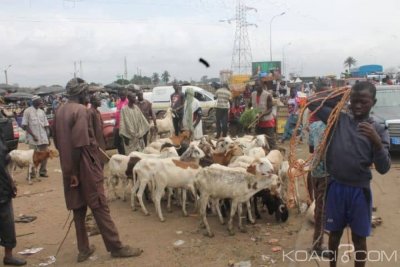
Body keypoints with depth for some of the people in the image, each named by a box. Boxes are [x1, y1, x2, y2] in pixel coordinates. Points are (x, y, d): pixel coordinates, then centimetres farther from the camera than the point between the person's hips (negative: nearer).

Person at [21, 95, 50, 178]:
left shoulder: (42, 111, 10)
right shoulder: (27, 111, -4)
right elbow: (24, 126, -6)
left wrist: (48, 137, 6)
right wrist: (33, 135, -12)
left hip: (43, 138, 4)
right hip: (33, 138, -4)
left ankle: (43, 171, 17)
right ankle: (32, 173, 13)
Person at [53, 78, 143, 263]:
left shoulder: (59, 111, 10)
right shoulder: (80, 110, -15)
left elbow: (57, 142, 15)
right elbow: (79, 143, -21)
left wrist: (69, 168, 18)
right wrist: (75, 171, -15)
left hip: (68, 168, 8)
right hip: (85, 166, -8)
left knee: (78, 209, 13)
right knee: (99, 207, -1)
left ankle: (83, 250, 20)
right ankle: (116, 247, 8)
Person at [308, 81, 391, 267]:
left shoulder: (378, 130, -4)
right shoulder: (338, 119, -1)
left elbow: (383, 168, -11)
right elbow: (312, 102, 1)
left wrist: (376, 141, -27)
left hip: (359, 190, -1)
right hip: (336, 186, 2)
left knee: (359, 238, 13)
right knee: (335, 232, 18)